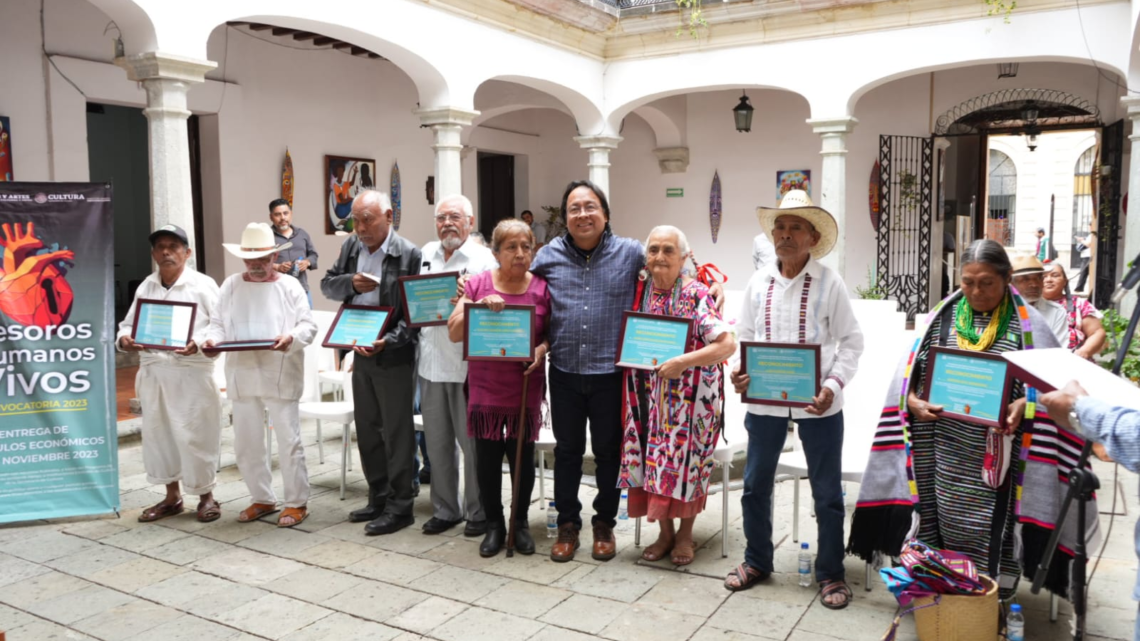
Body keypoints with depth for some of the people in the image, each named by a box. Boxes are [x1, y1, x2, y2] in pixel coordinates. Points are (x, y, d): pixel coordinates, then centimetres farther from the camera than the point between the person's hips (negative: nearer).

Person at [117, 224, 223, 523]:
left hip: (191, 371, -5)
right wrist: (123, 339, -9)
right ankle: (172, 497, 26)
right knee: (157, 434, 12)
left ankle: (206, 496, 16)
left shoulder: (203, 285, -2)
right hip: (153, 372, 5)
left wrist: (197, 344, -24)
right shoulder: (145, 286, 13)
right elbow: (128, 324, 13)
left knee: (194, 436, -2)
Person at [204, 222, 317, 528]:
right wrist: (212, 340, -13)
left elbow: (308, 325, -5)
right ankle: (263, 499, 27)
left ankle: (296, 502, 13)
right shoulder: (231, 285, 9)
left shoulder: (289, 286, 0)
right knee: (246, 443, 11)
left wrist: (291, 337, -25)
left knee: (288, 441, 0)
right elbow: (218, 323, 9)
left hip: (281, 377, -4)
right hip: (243, 377, 4)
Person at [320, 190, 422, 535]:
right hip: (360, 352, 7)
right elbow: (327, 284, 9)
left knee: (397, 433, 2)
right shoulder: (351, 246, 6)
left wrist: (387, 341, -25)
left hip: (394, 355, -6)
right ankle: (378, 498, 28)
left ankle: (400, 506, 13)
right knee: (367, 429, 14)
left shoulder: (409, 254, -14)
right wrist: (351, 283, -12)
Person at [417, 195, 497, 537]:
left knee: (473, 443, 3)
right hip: (431, 364, 5)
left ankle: (478, 512, 18)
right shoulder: (426, 253, 12)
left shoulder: (484, 259, -4)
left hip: (468, 366, -5)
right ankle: (445, 510, 27)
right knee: (438, 443, 14)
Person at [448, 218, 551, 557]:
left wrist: (543, 348, -16)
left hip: (526, 391, 0)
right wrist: (480, 306, -22)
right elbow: (454, 333, -7)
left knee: (522, 457, 9)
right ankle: (494, 523, 26)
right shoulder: (478, 283, -2)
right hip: (485, 389, 0)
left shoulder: (542, 288, -2)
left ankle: (520, 522, 29)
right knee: (487, 459, 8)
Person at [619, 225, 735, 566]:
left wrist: (682, 362, -25)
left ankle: (685, 534, 16)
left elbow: (727, 344, -18)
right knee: (652, 459, 1)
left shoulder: (696, 294, -12)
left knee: (684, 459, -5)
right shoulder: (640, 291, 3)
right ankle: (665, 532, 20)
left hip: (689, 396, -4)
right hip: (649, 395, 4)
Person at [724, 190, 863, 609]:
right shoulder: (758, 284, 2)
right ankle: (757, 560, 34)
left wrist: (834, 385, -17)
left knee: (827, 491, 9)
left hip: (816, 402, -3)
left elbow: (850, 342, -4)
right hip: (764, 399, 3)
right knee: (756, 483, 14)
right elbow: (745, 336, 8)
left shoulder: (829, 283, -8)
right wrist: (740, 373, -10)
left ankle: (830, 573, 27)